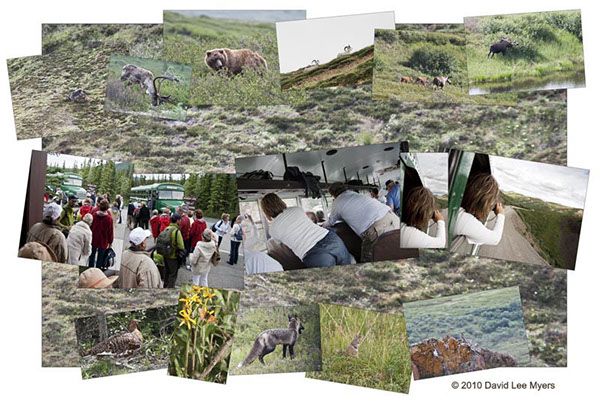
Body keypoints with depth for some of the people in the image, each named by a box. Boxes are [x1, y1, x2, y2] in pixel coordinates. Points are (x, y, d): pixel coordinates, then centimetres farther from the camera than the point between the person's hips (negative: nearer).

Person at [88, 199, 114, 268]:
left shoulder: (94, 215, -10)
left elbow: (90, 227, 2)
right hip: (103, 242, -3)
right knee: (100, 257, 9)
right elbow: (110, 231, -10)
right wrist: (110, 242, 3)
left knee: (92, 256, 19)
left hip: (93, 240, 3)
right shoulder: (109, 219, -19)